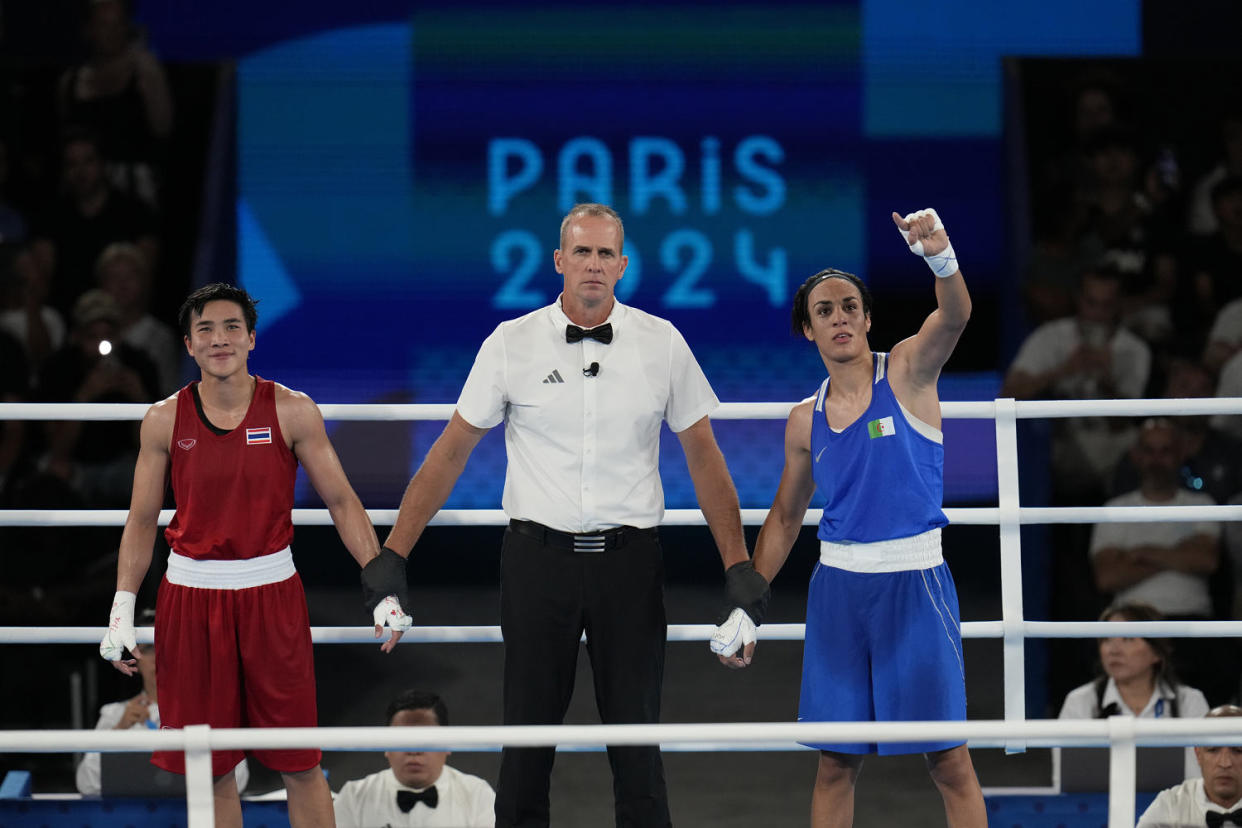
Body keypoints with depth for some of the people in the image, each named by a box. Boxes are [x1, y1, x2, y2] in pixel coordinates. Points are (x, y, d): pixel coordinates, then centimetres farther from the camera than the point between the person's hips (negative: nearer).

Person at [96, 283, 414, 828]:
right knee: (212, 768, 6)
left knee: (300, 763, 1)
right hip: (191, 594, 1)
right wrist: (122, 609, -1)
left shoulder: (292, 411, -2)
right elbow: (141, 521, 7)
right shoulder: (165, 420, 1)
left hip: (272, 592, -1)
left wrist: (382, 583, -8)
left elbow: (341, 501, 1)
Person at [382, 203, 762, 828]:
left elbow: (703, 455, 6)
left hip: (629, 559, 0)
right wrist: (392, 555, -1)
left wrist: (738, 563, 0)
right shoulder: (511, 343, 0)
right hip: (537, 558, 0)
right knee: (528, 730, 4)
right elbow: (451, 453, 3)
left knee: (636, 733, 2)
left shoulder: (662, 343, 2)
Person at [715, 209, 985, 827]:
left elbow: (953, 317, -23)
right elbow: (785, 518, 19)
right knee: (836, 761, 5)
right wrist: (744, 607, 13)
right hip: (838, 585, 4)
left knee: (948, 759, -2)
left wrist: (941, 258, -44)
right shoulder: (806, 421, 8)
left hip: (914, 581, -4)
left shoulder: (906, 371, -3)